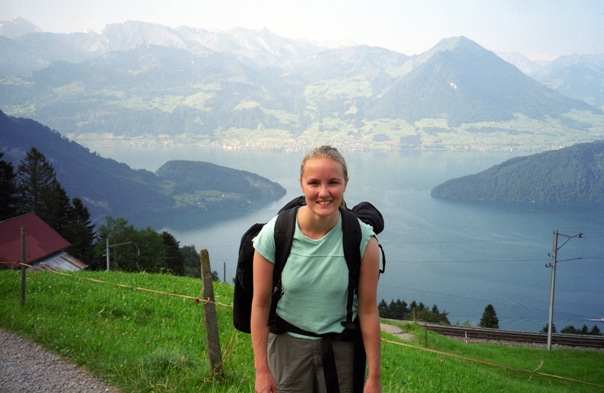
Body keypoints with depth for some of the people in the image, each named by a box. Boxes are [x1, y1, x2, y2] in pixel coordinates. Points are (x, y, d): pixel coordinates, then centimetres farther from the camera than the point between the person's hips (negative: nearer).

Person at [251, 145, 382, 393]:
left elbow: (368, 310, -10)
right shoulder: (274, 234, -16)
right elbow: (260, 304, -8)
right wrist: (262, 370, -4)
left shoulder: (363, 240, -16)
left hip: (341, 347, 0)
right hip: (287, 344, 0)